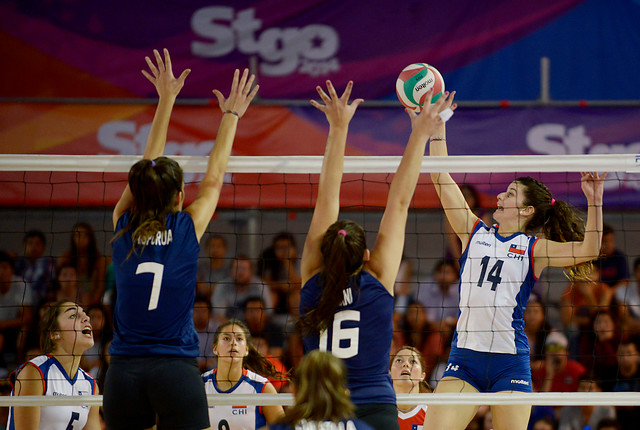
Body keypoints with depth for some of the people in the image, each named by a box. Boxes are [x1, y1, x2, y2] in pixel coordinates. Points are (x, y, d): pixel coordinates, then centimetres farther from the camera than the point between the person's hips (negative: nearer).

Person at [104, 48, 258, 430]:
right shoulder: (188, 228, 0)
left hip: (124, 370, 3)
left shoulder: (124, 227, 5)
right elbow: (215, 177, 14)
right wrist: (232, 115, 27)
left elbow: (147, 166, 18)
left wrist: (166, 99, 26)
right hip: (176, 368, -3)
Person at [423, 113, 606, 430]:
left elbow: (587, 250, -10)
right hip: (464, 357, 2)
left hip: (510, 362, -2)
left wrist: (594, 201, -19)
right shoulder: (475, 233, 13)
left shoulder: (533, 249, 4)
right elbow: (440, 178, 11)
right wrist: (438, 124, 8)